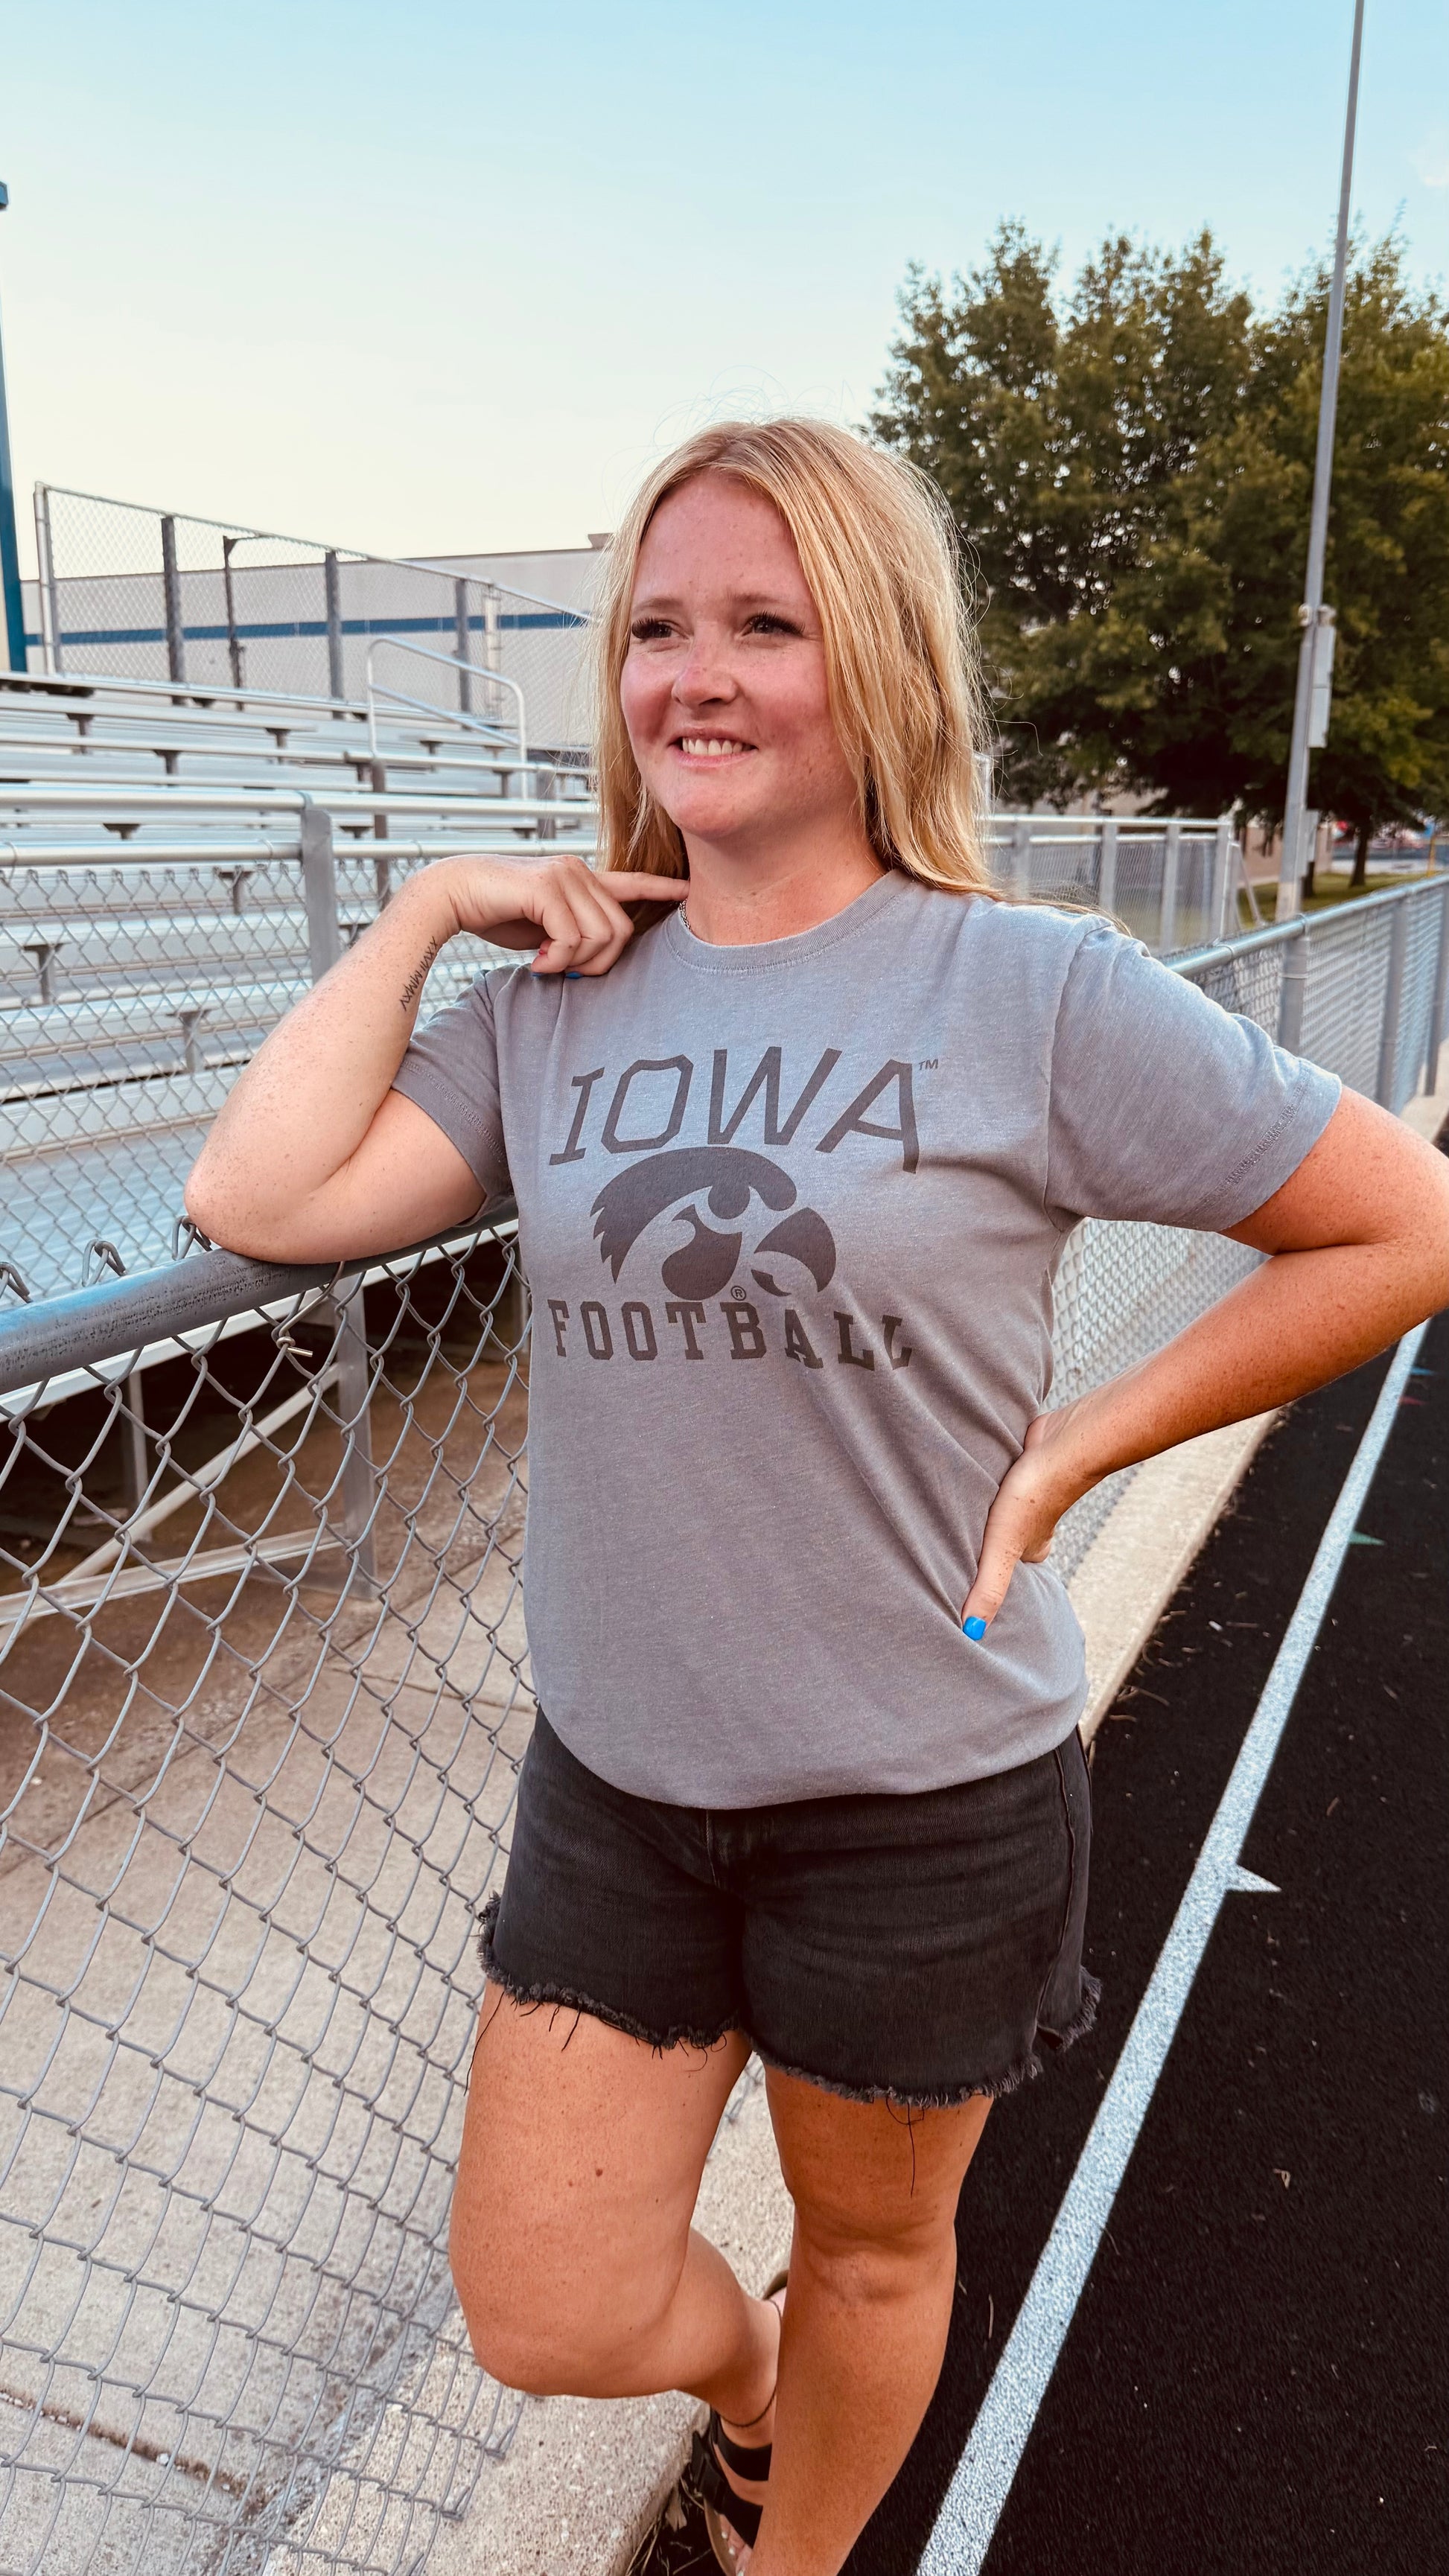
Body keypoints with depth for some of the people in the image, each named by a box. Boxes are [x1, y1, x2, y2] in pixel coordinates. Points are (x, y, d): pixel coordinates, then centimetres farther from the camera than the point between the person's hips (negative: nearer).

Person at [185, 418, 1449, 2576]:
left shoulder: (1037, 995, -14)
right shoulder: (557, 1002, -2)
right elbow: (256, 1199, -13)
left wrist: (1074, 1450, -12)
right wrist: (421, 914, -8)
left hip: (928, 1791, -2)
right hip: (617, 1772, 3)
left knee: (872, 2242, 23)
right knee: (545, 2317, 15)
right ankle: (752, 2375, 52)